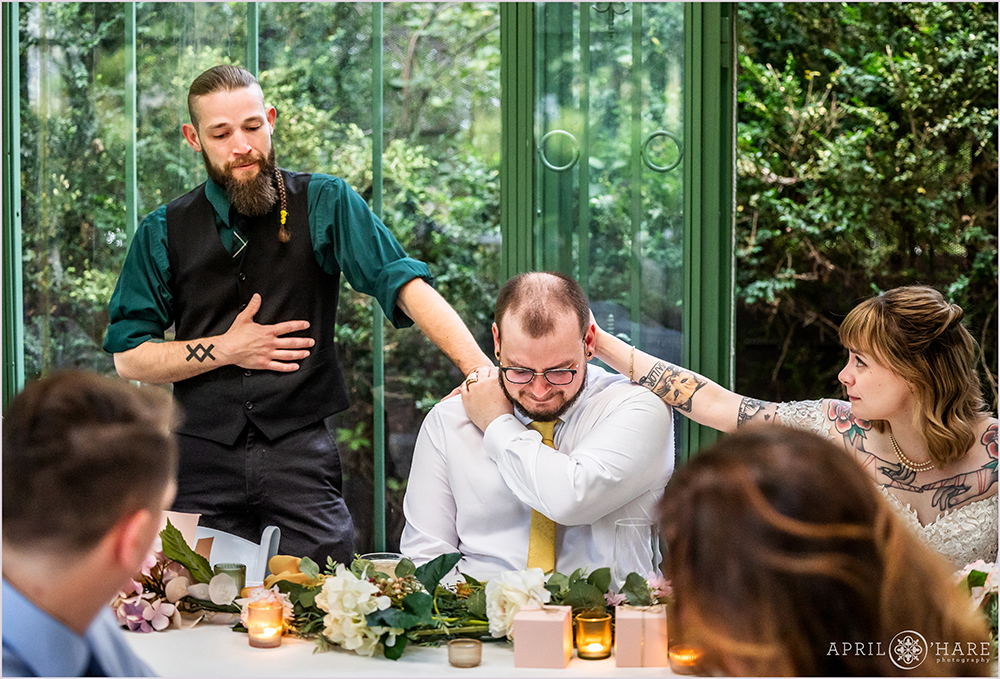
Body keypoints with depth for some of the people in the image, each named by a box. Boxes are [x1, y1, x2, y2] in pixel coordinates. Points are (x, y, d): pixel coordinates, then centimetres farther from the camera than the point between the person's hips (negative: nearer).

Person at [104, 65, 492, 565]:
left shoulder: (323, 204, 4)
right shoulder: (164, 232, 7)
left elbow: (405, 284, -9)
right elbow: (128, 358, 7)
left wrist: (479, 367, -24)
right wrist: (226, 350, -5)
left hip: (301, 454, -1)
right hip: (202, 461, 1)